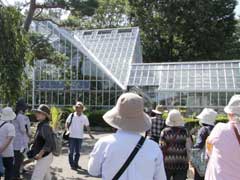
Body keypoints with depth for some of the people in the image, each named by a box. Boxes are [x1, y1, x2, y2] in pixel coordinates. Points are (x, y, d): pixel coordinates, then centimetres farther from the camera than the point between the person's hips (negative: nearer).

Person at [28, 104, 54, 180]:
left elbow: (49, 141, -32)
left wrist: (40, 154, -25)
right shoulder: (41, 125, 9)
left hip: (44, 157, -10)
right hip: (45, 157, 10)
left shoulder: (45, 126, -20)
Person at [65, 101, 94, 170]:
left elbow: (87, 126, 5)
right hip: (72, 136, -2)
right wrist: (67, 130, -17)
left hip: (80, 137, 2)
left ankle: (76, 164, 25)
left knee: (78, 152, 11)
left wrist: (90, 135, -2)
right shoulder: (71, 115, -3)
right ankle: (72, 165, 13)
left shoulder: (84, 117, 2)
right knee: (71, 151, 2)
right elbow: (67, 124, 1)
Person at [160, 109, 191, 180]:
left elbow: (162, 148, -7)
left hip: (167, 164, 0)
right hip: (181, 165, 1)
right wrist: (187, 160, 9)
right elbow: (188, 148, -3)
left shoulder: (165, 132, -8)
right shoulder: (184, 132, -5)